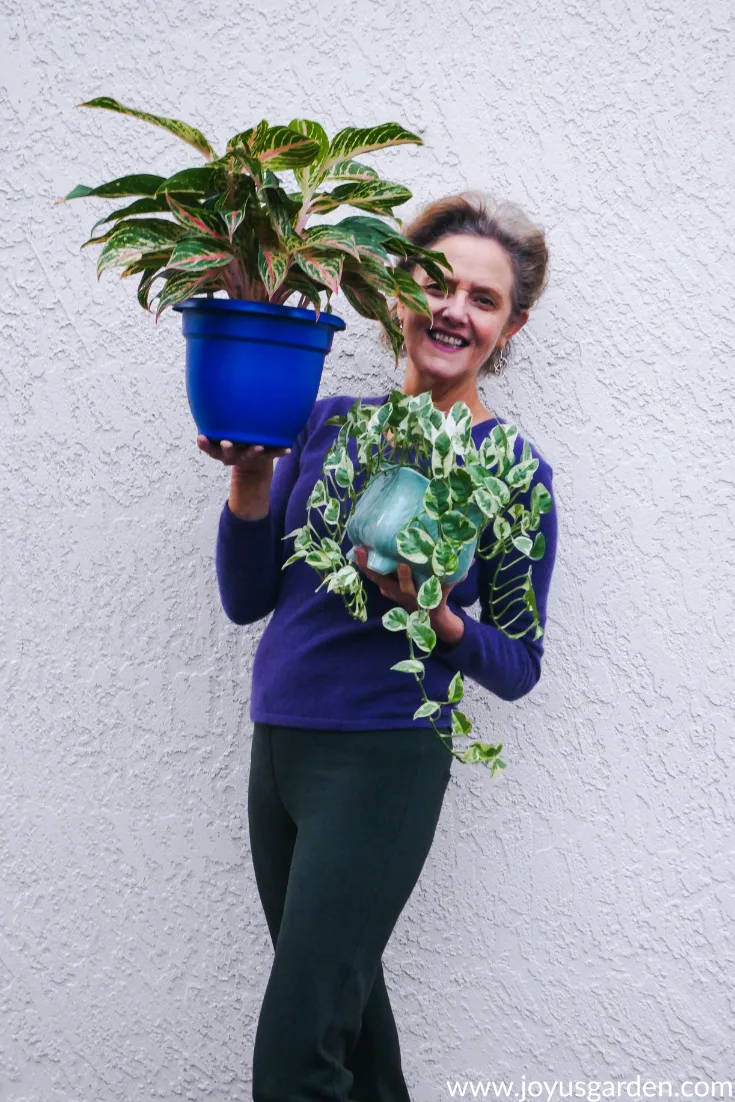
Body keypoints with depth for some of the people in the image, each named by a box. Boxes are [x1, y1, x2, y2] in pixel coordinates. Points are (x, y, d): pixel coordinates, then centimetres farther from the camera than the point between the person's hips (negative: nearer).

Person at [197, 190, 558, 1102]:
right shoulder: (330, 420, 5)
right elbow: (247, 599, 5)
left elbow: (518, 667, -2)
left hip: (383, 762, -5)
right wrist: (252, 473, -10)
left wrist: (430, 609, -20)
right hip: (278, 745, 5)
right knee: (343, 995, 19)